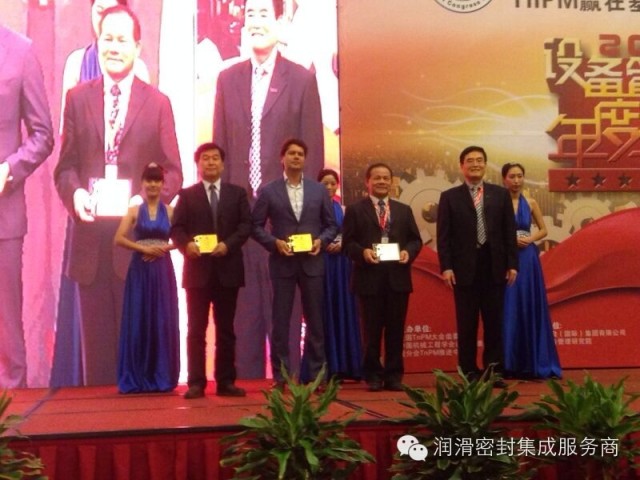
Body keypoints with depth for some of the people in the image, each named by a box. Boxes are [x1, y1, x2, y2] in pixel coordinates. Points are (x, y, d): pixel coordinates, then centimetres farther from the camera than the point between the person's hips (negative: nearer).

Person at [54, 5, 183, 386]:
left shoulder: (157, 103, 6)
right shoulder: (77, 98, 10)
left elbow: (172, 171, 4)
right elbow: (66, 165, 10)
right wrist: (74, 193, -11)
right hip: (91, 235, 2)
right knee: (97, 335, 8)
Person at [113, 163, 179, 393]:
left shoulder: (170, 211, 6)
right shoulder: (134, 211, 5)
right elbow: (119, 239, -3)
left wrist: (164, 248, -13)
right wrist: (143, 248, -13)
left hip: (163, 270, 1)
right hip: (139, 270, 0)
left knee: (163, 322, 1)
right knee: (138, 322, 0)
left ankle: (161, 377, 10)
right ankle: (136, 378, 9)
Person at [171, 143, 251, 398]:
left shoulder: (237, 193, 10)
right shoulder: (187, 194, 8)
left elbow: (247, 225, 0)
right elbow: (176, 228, 1)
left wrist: (228, 244, -15)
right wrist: (187, 244, -20)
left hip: (228, 269, 1)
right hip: (197, 269, -1)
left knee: (226, 329, 6)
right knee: (196, 329, 1)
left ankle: (226, 382, 12)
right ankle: (196, 383, 4)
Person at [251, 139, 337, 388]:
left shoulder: (319, 190, 8)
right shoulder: (269, 191, 2)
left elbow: (331, 225, 10)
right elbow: (256, 226, 1)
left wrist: (321, 241, -8)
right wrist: (275, 243, -13)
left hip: (312, 262, 2)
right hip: (282, 263, -2)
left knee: (315, 319, 5)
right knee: (281, 320, 2)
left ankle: (316, 374, 14)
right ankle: (281, 376, 9)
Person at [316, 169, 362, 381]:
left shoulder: (343, 209, 12)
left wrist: (341, 244, -9)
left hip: (340, 263, 4)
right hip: (320, 262, -4)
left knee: (342, 310, 4)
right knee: (323, 313, -3)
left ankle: (342, 367, 11)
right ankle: (322, 369, 1)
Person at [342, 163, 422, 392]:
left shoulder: (404, 210, 15)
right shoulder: (355, 210, 5)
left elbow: (416, 239, 12)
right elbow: (347, 242, -1)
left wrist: (408, 252, -8)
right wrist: (363, 252, -19)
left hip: (398, 277, 3)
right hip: (369, 277, -3)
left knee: (396, 329, 5)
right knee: (372, 330, 4)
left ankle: (394, 375, 14)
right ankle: (373, 375, 13)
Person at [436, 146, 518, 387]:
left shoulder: (501, 194, 10)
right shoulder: (449, 197, 4)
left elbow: (509, 231, 8)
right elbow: (443, 236, 0)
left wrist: (512, 264, 1)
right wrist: (446, 267, -9)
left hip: (494, 267, 2)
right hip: (464, 269, -2)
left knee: (494, 322, 5)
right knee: (467, 324, 3)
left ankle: (493, 370, 14)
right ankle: (469, 372, 10)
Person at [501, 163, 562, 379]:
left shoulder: (531, 203, 8)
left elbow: (543, 230, 14)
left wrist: (530, 238, -4)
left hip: (527, 260, 3)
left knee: (530, 309, 4)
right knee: (508, 309, -2)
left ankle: (533, 363, 13)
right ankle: (508, 364, 5)